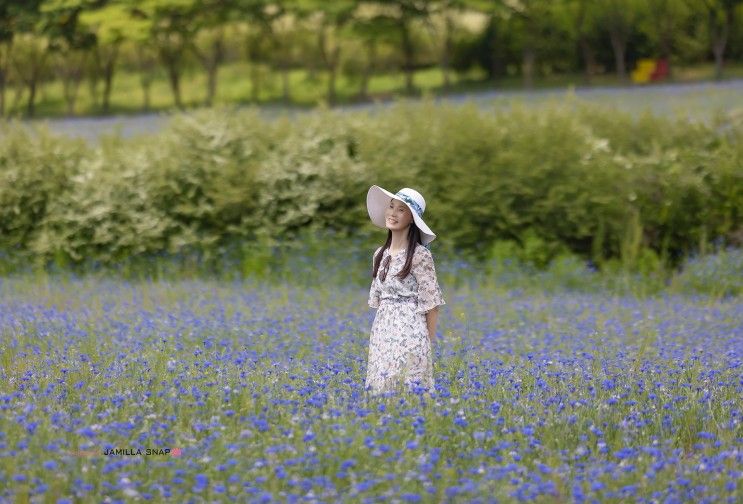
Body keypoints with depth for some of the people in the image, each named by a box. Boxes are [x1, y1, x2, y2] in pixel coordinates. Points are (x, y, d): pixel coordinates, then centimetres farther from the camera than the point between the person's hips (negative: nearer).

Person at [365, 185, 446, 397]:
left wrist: (428, 344, -4)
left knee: (410, 390, -7)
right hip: (382, 334, 6)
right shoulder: (380, 255, 12)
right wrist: (379, 336, 14)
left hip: (410, 332, -6)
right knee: (382, 389, 5)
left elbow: (431, 302, -6)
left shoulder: (419, 255, -7)